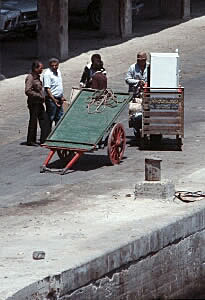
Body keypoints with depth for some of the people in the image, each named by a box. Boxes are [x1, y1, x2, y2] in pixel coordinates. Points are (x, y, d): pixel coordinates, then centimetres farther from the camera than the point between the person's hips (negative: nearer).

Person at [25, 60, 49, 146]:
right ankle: (31, 141, 8)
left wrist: (42, 96, 11)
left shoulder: (37, 77, 13)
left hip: (39, 102, 9)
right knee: (33, 121, -1)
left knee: (44, 120, 7)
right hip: (33, 103, -9)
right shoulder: (30, 77, -14)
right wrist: (39, 96, -19)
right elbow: (27, 91, -21)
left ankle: (44, 139, 13)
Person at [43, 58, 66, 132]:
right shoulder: (47, 74, -16)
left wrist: (62, 96, 19)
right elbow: (47, 88, -20)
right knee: (50, 118, -2)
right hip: (51, 99, -9)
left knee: (59, 117, 14)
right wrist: (53, 99, -25)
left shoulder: (58, 71, 12)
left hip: (59, 99, 9)